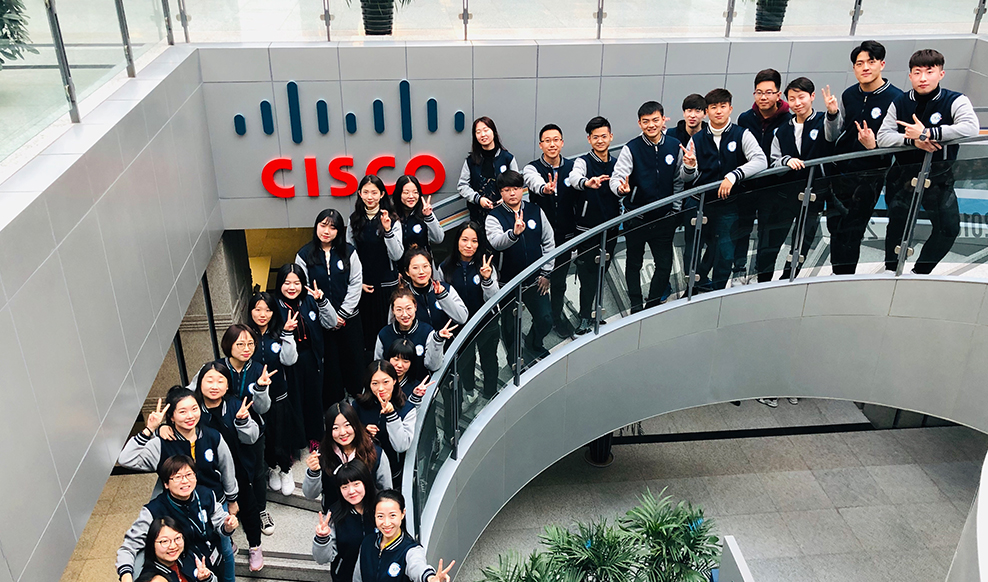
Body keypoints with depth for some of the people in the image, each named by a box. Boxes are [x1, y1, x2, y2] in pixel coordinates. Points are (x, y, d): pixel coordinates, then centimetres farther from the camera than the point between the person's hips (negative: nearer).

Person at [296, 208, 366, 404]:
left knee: (353, 358, 9)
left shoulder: (349, 252, -3)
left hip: (349, 317, 1)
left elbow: (356, 284, -4)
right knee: (329, 361, 8)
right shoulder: (304, 255, -4)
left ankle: (357, 395, 28)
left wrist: (342, 313, -9)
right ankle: (333, 404, 23)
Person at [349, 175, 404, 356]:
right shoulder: (354, 221, 4)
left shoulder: (392, 221, -5)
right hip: (363, 285, 2)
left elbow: (397, 255, -11)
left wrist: (388, 230, -23)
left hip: (387, 284, -2)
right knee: (366, 327, 8)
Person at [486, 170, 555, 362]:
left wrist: (546, 273, 3)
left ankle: (534, 346, 39)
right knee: (510, 325, 10)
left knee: (545, 320, 7)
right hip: (508, 281, -3)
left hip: (535, 280, 3)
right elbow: (496, 242, -30)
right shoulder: (494, 217, -10)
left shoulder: (535, 211, 1)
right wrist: (514, 233, -49)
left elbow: (549, 242, 7)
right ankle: (514, 357, 38)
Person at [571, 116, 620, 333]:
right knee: (588, 273, -4)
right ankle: (585, 318, 6)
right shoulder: (583, 161, -9)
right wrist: (586, 182, -52)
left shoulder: (616, 164, 9)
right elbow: (574, 177, -33)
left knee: (601, 272, 14)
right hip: (587, 228, -5)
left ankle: (593, 313, 27)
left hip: (610, 228, 5)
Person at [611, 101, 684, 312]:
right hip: (636, 218, -2)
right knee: (634, 264, 12)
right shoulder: (631, 149, -11)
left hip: (664, 218, 3)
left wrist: (675, 210, 7)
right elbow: (617, 177, -18)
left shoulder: (675, 146, -1)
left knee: (665, 265, 6)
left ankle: (651, 306, 27)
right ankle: (636, 308, 27)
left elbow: (679, 180, 9)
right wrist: (620, 187, -41)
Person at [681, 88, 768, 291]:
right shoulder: (697, 139, 5)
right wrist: (690, 166, -18)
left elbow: (761, 161, -16)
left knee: (723, 256, 2)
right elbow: (688, 179, 6)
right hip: (697, 203, 2)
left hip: (726, 207, -2)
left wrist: (733, 176, -29)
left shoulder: (742, 135, -2)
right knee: (691, 257, 9)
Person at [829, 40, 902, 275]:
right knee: (835, 226, 12)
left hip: (870, 175, -5)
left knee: (852, 231, -1)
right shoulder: (848, 95, 7)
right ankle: (838, 275, 29)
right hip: (840, 172, 6)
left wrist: (874, 145, -26)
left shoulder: (895, 98, -10)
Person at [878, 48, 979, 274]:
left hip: (939, 177, -1)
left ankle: (920, 271, 14)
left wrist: (927, 133, -28)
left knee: (949, 228, -6)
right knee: (897, 224, 5)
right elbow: (883, 137, -6)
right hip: (903, 175, 1)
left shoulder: (955, 101, -7)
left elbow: (971, 128, -25)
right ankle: (891, 269, 28)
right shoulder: (900, 103, 2)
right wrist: (912, 140, -24)